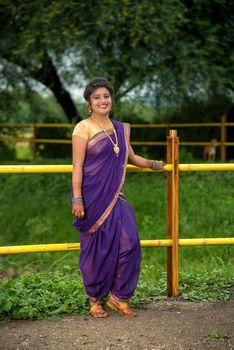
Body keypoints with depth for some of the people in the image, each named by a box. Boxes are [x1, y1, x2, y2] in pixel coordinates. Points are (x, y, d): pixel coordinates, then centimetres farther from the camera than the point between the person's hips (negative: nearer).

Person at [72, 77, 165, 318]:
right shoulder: (83, 128, -5)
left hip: (115, 197, 5)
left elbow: (130, 157, 30)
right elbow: (77, 166, -10)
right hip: (92, 197, -5)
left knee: (129, 243, -4)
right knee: (96, 249, 2)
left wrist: (154, 164, 28)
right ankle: (95, 300, 18)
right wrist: (77, 200, -17)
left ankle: (118, 298, 10)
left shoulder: (120, 129, 12)